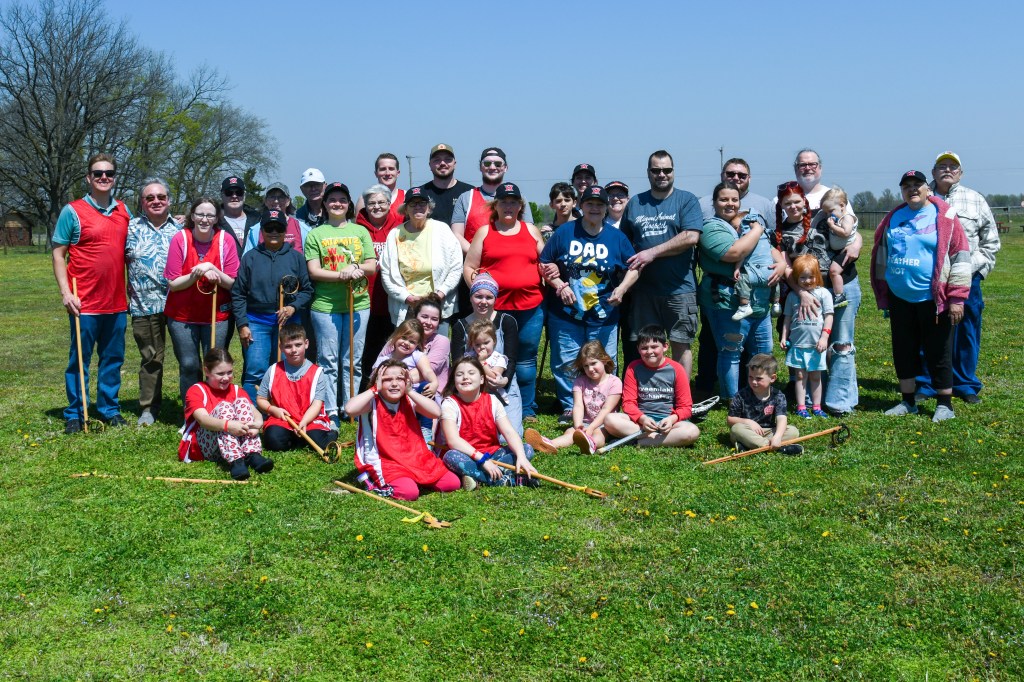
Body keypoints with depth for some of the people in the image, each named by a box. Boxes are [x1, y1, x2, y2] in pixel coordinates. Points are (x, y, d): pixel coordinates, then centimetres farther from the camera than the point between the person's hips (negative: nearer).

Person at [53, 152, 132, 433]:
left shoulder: (123, 211, 9)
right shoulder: (73, 211, -4)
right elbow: (58, 253, -4)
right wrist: (65, 292, -11)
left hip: (117, 302, 4)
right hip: (85, 303, -4)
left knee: (113, 357, 11)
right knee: (79, 358, 4)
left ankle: (109, 409, 22)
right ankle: (74, 415, 13)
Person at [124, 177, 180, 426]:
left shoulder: (180, 229, 8)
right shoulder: (132, 228, 5)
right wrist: (127, 293, 0)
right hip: (145, 305, 0)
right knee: (150, 358, 8)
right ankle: (149, 408, 19)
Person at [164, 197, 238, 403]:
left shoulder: (225, 239, -7)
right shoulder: (180, 239, -8)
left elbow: (233, 284, -6)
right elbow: (173, 284, -8)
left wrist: (213, 270, -23)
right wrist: (195, 274, -25)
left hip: (216, 315, 0)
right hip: (182, 314, 0)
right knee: (189, 366, 4)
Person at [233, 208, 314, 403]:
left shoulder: (296, 257, 7)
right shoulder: (250, 257, 6)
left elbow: (307, 290, 7)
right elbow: (238, 294, 6)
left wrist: (293, 307, -10)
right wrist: (242, 324, -2)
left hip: (288, 321, 1)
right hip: (257, 321, -1)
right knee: (254, 373, -7)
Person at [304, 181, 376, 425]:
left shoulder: (360, 231, 12)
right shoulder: (316, 234, 5)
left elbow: (372, 266, 6)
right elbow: (313, 271, -4)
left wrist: (357, 269, -15)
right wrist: (342, 274, -17)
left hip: (358, 303, 2)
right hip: (325, 305, -2)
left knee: (353, 360, 7)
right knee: (328, 360, 0)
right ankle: (330, 413, 5)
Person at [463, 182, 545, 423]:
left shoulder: (532, 231, 14)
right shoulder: (484, 232, 8)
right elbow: (469, 268, 6)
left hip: (530, 305, 2)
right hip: (495, 306, -2)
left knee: (526, 360, 7)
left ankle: (527, 410, 16)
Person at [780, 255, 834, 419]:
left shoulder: (823, 293, -1)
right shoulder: (793, 296, 5)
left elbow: (828, 316, -3)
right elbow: (787, 318, 11)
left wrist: (824, 338, -9)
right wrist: (784, 337, 6)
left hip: (816, 344, -1)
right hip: (797, 343, 1)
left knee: (815, 376, 8)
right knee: (800, 375, 4)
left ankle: (816, 406, 16)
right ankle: (801, 407, 8)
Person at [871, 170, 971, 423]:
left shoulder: (944, 216, -5)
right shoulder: (893, 218, 9)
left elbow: (960, 255, -7)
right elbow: (881, 255, 17)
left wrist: (957, 297, -11)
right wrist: (883, 293, 14)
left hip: (932, 298, -5)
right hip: (900, 298, 5)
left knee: (938, 353, 2)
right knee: (903, 351, 11)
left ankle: (944, 405, 13)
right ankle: (908, 402, 24)